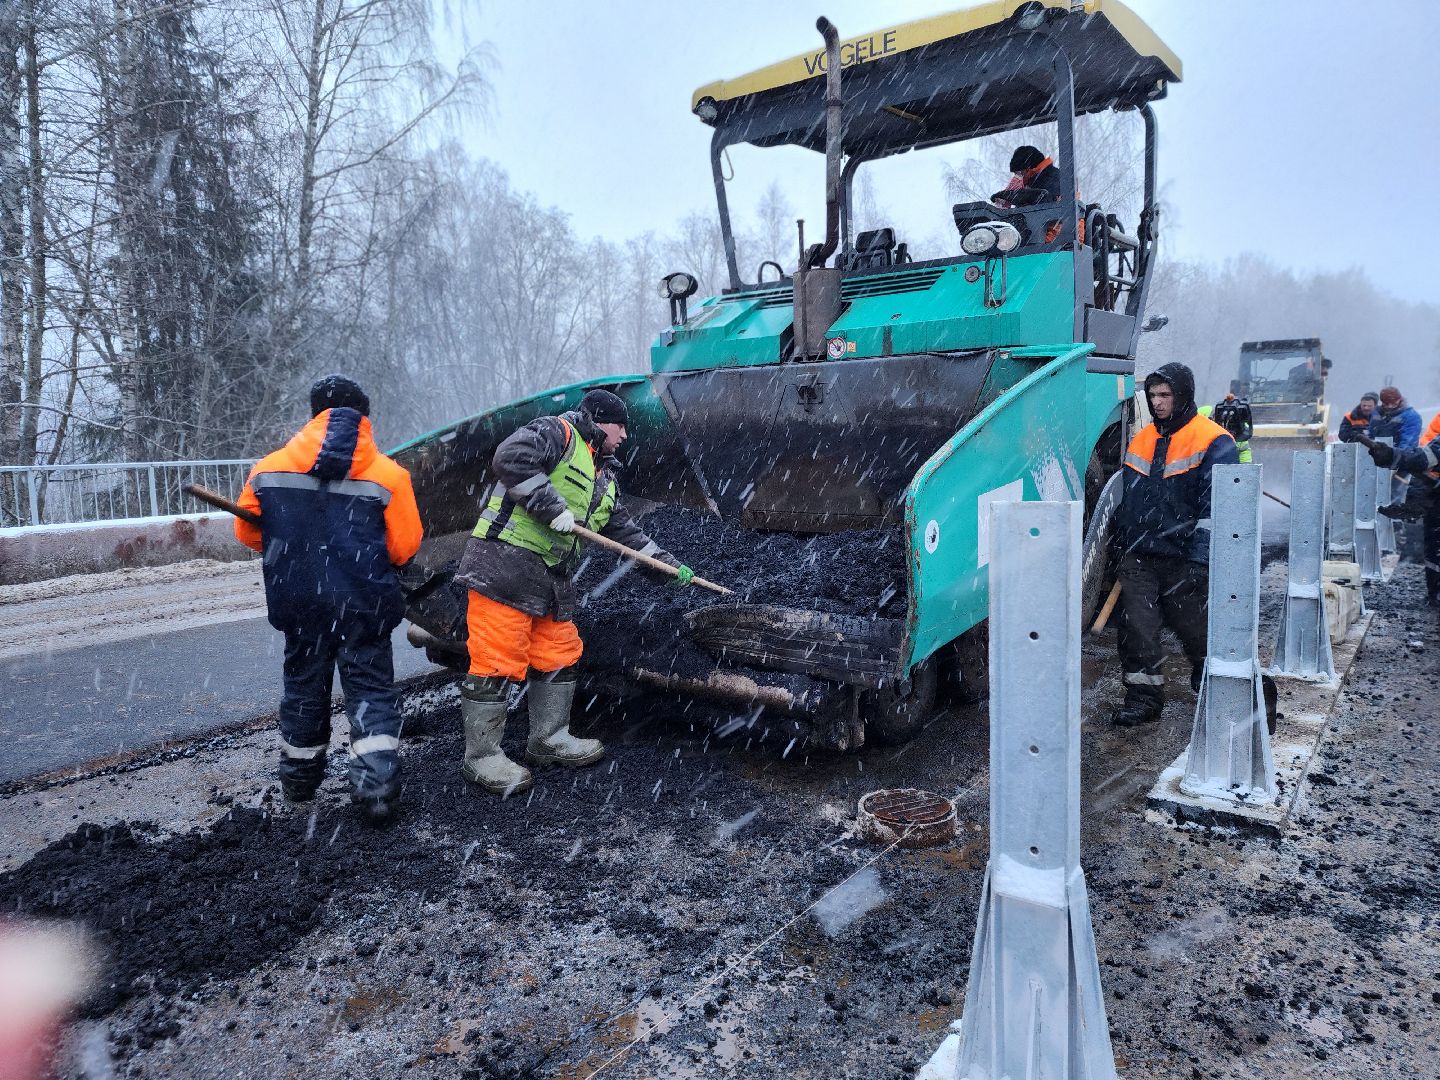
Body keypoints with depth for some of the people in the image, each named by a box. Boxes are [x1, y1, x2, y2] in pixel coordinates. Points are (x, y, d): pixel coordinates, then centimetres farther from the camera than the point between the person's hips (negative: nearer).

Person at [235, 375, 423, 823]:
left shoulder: (269, 469, 0)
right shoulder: (388, 475, -8)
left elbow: (247, 531, 11)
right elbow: (405, 547, -5)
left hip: (301, 601, 3)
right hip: (364, 603, -3)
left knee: (304, 686, 19)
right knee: (371, 690, 6)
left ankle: (299, 781, 34)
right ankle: (377, 790, -2)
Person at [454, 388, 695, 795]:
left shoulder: (604, 478, 23)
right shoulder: (557, 433, -5)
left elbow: (624, 529, 27)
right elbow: (510, 458, -22)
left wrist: (668, 563, 24)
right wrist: (553, 507, -21)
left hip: (552, 579, 10)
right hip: (505, 566, -10)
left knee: (559, 654, 14)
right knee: (498, 660, -5)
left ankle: (548, 739, 30)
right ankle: (481, 757, 5)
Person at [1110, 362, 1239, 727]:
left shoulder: (1213, 442, -6)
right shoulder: (1141, 440, 13)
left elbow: (1216, 506, -12)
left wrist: (1199, 558, -19)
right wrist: (1123, 544, 19)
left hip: (1183, 558, -5)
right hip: (1139, 557, 5)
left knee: (1196, 628, 8)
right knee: (1136, 627, -1)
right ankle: (1143, 696, 9)